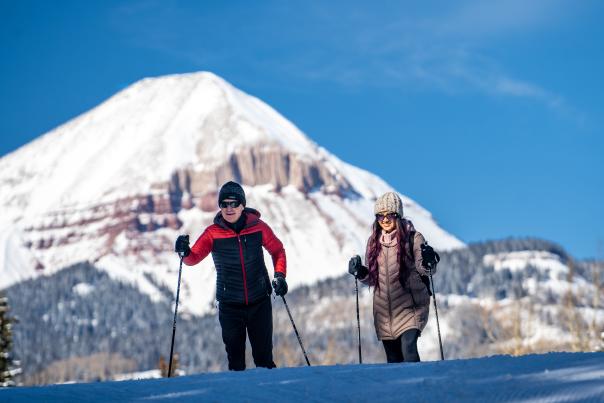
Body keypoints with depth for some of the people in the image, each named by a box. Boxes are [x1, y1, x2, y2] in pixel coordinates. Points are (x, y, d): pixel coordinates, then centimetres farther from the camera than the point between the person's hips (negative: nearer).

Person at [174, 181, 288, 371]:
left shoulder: (258, 227, -4)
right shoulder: (213, 233, -5)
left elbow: (277, 250, 9)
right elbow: (195, 257, -13)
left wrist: (280, 275, -5)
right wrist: (185, 252, -34)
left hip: (259, 302, 0)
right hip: (229, 305, 0)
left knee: (264, 355, 4)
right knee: (235, 356, 3)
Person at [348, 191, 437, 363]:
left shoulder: (412, 238, -3)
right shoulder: (374, 241, 10)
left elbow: (424, 269, -14)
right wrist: (361, 273, -3)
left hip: (409, 306, -5)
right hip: (384, 309, 5)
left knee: (408, 347, -25)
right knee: (393, 359, 9)